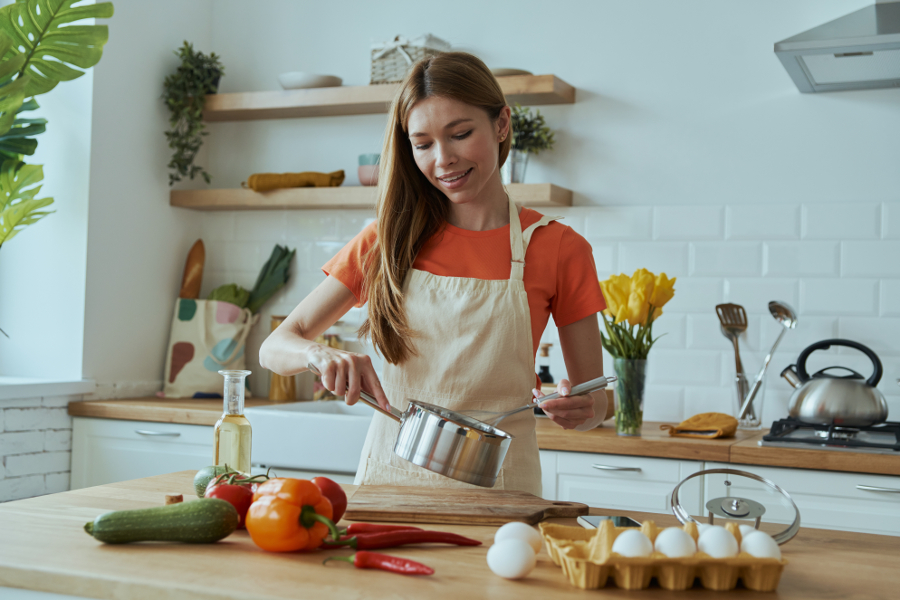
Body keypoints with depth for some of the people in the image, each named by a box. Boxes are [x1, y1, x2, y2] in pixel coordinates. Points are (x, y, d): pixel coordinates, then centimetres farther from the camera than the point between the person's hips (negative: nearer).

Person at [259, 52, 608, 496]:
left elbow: (594, 401, 8)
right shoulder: (388, 241, 7)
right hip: (389, 476, 1)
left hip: (496, 484, -1)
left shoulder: (557, 248, 2)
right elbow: (274, 347, 5)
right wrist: (321, 354, -17)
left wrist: (578, 409, -15)